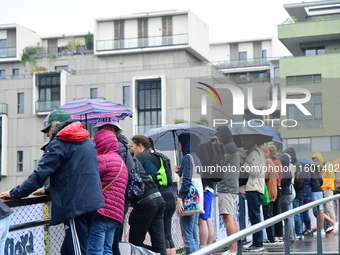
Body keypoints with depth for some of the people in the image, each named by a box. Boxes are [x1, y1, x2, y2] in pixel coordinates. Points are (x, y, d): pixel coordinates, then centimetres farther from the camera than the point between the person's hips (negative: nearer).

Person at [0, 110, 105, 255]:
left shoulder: (59, 143, -6)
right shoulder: (86, 141, 20)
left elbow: (40, 174, -12)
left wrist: (14, 193, -5)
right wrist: (48, 190, 28)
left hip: (75, 204, -8)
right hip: (92, 201, 8)